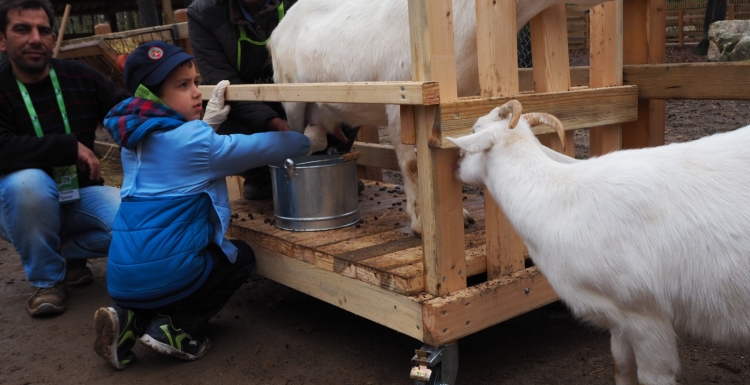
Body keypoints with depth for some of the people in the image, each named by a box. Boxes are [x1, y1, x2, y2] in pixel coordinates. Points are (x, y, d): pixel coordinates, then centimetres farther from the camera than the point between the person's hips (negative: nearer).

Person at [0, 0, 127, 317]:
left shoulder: (80, 77, -3)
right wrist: (70, 147, -29)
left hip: (80, 194, 3)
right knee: (27, 182, -37)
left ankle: (68, 253, 8)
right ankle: (46, 278, -12)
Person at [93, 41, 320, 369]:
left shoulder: (134, 139, 13)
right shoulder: (195, 141, -10)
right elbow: (263, 147, 0)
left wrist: (206, 121, 19)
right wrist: (307, 141, 16)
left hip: (120, 277, 7)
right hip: (164, 272, -7)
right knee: (241, 256, 19)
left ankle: (131, 319, 10)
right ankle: (173, 329, 4)